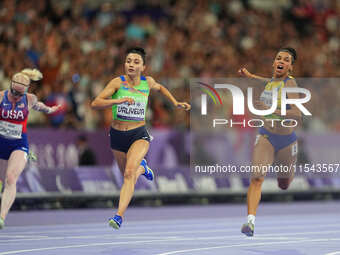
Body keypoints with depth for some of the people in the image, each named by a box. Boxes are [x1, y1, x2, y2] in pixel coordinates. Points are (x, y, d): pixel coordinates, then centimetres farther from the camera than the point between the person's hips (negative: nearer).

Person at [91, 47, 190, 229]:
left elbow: (160, 88, 25)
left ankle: (119, 215, -32)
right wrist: (118, 100, -32)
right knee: (128, 176, 18)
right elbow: (95, 103, -19)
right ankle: (142, 167, 55)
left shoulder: (147, 82, -1)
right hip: (117, 135, 1)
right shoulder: (118, 82, -10)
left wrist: (176, 103, 18)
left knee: (129, 173, -26)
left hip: (139, 135, -1)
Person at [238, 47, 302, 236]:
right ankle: (250, 220, -26)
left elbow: (297, 116, -28)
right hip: (266, 136, 3)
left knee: (284, 184, 18)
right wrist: (250, 76, 28)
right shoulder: (271, 81, 2)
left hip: (286, 139, -3)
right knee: (257, 177, -20)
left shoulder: (290, 83, -17)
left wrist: (271, 110, -39)